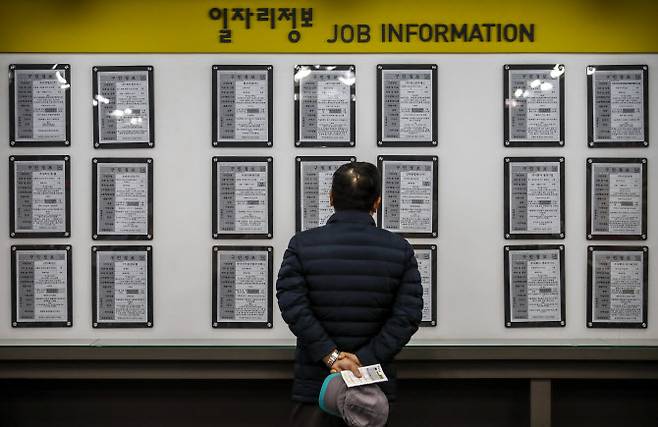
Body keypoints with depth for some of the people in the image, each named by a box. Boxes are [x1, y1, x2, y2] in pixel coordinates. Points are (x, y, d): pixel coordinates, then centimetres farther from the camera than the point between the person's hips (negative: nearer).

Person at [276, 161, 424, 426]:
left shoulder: (302, 245, -4)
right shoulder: (400, 249, -1)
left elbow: (292, 306, -15)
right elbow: (408, 316, -10)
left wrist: (332, 356, -15)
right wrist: (363, 360, -13)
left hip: (314, 383, -1)